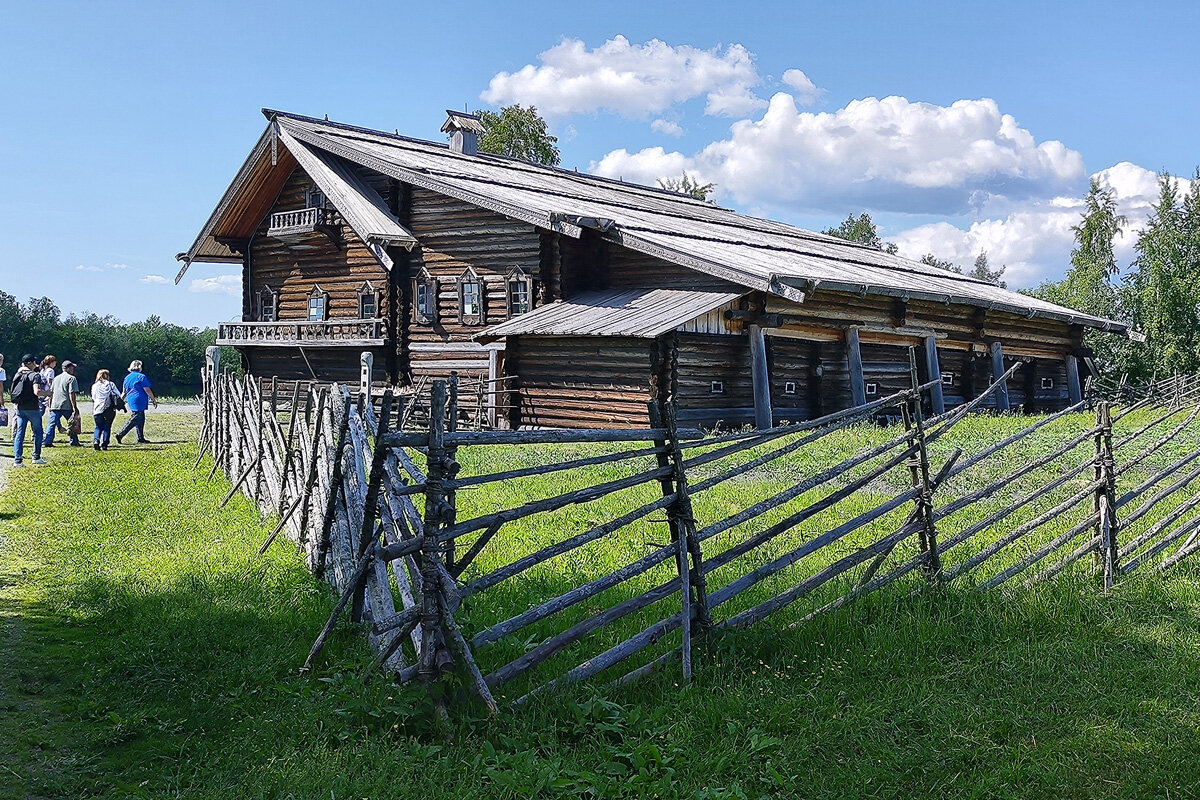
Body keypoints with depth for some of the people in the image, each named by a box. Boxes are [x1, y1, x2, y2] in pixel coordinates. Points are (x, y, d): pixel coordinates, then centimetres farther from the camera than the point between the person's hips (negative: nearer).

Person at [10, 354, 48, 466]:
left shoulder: (18, 375, 8)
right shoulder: (35, 375, -11)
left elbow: (13, 391, 12)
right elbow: (37, 392, -22)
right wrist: (47, 393, -7)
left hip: (19, 408, 5)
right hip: (32, 408, -5)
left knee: (19, 432, 5)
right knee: (38, 432, 10)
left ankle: (17, 459, -3)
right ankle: (36, 457, 12)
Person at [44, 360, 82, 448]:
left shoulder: (56, 378, 17)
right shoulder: (71, 378, -4)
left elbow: (51, 393, 18)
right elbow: (71, 394, -12)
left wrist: (50, 406, 23)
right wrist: (75, 408, -12)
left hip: (55, 406, 5)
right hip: (67, 406, -5)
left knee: (52, 424, 4)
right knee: (72, 423, 7)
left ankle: (47, 442, -4)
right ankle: (74, 442, 10)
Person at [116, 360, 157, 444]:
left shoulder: (127, 377, 14)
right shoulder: (141, 377, -9)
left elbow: (124, 392, 20)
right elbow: (147, 390, -10)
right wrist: (154, 400, -3)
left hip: (131, 401, 8)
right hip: (139, 402, -8)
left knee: (141, 420, 13)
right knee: (134, 420, -8)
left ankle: (141, 438, 14)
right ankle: (120, 435, -13)